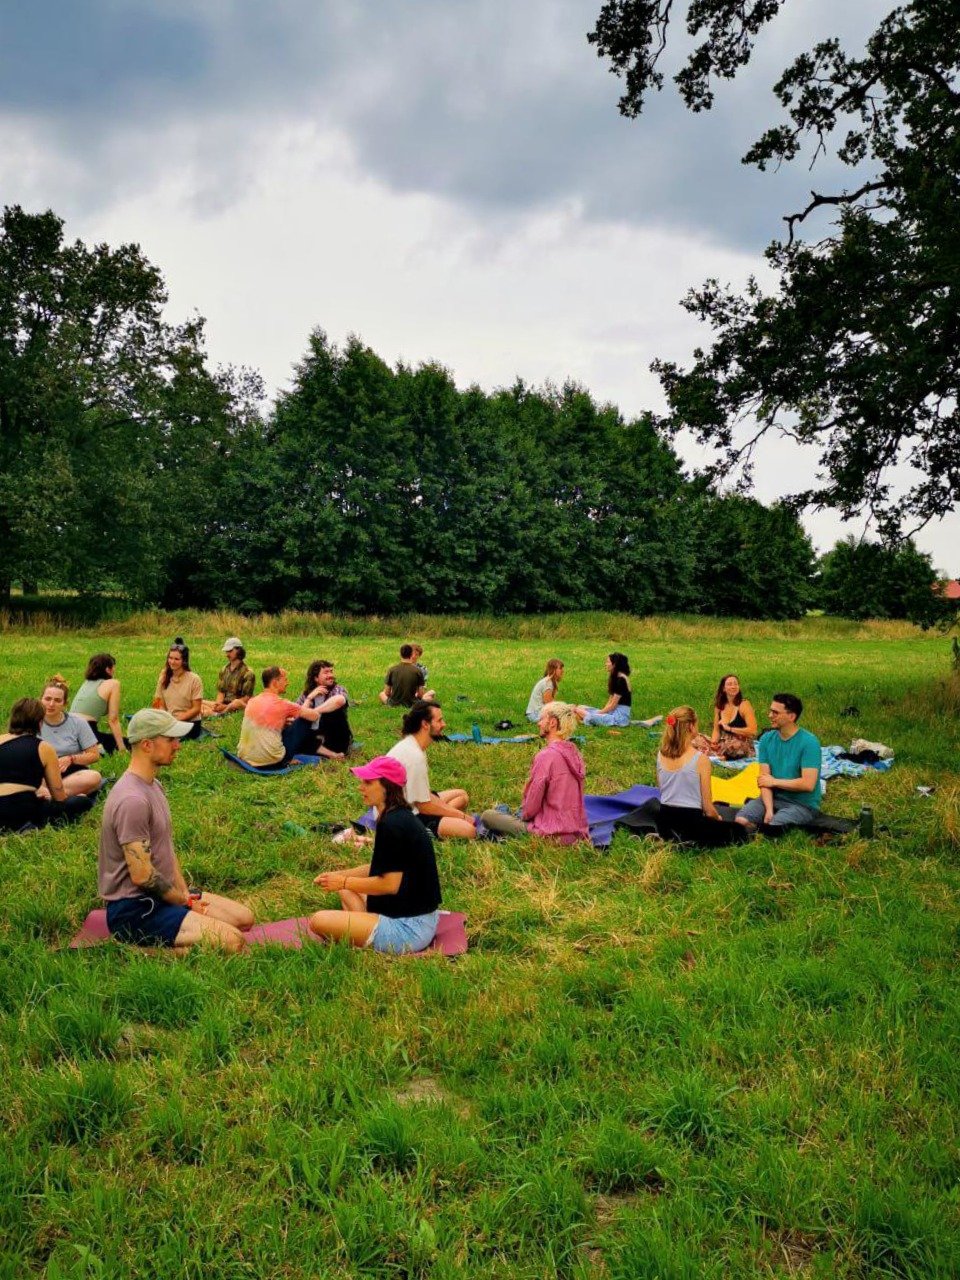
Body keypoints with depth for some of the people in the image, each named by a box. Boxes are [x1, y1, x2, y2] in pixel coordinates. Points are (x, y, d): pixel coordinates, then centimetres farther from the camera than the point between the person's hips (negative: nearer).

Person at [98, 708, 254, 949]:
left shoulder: (153, 785, 11)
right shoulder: (132, 800, -23)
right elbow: (141, 875, -23)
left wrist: (186, 893, 4)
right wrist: (186, 901, -10)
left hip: (163, 895, 10)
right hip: (133, 910, -10)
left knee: (244, 918, 8)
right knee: (233, 941, -23)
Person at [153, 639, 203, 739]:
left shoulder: (194, 679, -6)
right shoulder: (164, 678, 7)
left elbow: (196, 709, -7)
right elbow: (161, 705, 9)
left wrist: (176, 719, -16)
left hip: (189, 722, -5)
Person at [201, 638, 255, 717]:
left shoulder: (247, 673, -6)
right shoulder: (224, 670, 14)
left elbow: (246, 699, -10)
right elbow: (221, 692, 12)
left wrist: (226, 706, -18)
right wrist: (218, 703, -11)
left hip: (237, 707, -6)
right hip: (223, 704, 6)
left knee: (237, 703, -39)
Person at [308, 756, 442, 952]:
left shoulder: (391, 825, -21)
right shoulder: (402, 817, 10)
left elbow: (390, 884, -21)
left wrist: (344, 882, -9)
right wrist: (339, 875, 9)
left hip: (407, 929, -11)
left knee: (318, 921, -13)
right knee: (346, 891, 28)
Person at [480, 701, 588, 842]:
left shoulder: (545, 756, -21)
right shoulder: (573, 752, 3)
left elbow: (530, 808, -15)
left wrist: (523, 815, 7)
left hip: (554, 835, -9)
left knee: (487, 816, 3)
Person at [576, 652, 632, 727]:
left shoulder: (621, 680, -16)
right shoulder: (615, 677, 15)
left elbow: (613, 704, -16)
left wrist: (599, 712, -9)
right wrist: (602, 711, 2)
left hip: (621, 715, -9)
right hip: (613, 711, 9)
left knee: (589, 717, -28)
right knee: (579, 709, 2)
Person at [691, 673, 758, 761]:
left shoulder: (744, 705, -9)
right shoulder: (719, 706, 6)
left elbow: (752, 730, -17)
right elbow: (716, 730, 9)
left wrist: (729, 728, -15)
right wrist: (714, 742, -12)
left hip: (743, 747, -5)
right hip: (723, 744, 5)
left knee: (735, 744, -39)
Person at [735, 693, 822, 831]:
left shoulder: (809, 742, -15)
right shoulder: (767, 739, 2)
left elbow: (808, 784, -22)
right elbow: (764, 780, -4)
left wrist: (774, 781, -10)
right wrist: (769, 810, -18)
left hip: (802, 804, -5)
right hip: (773, 798, 5)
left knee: (772, 827, -31)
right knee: (741, 820, -19)